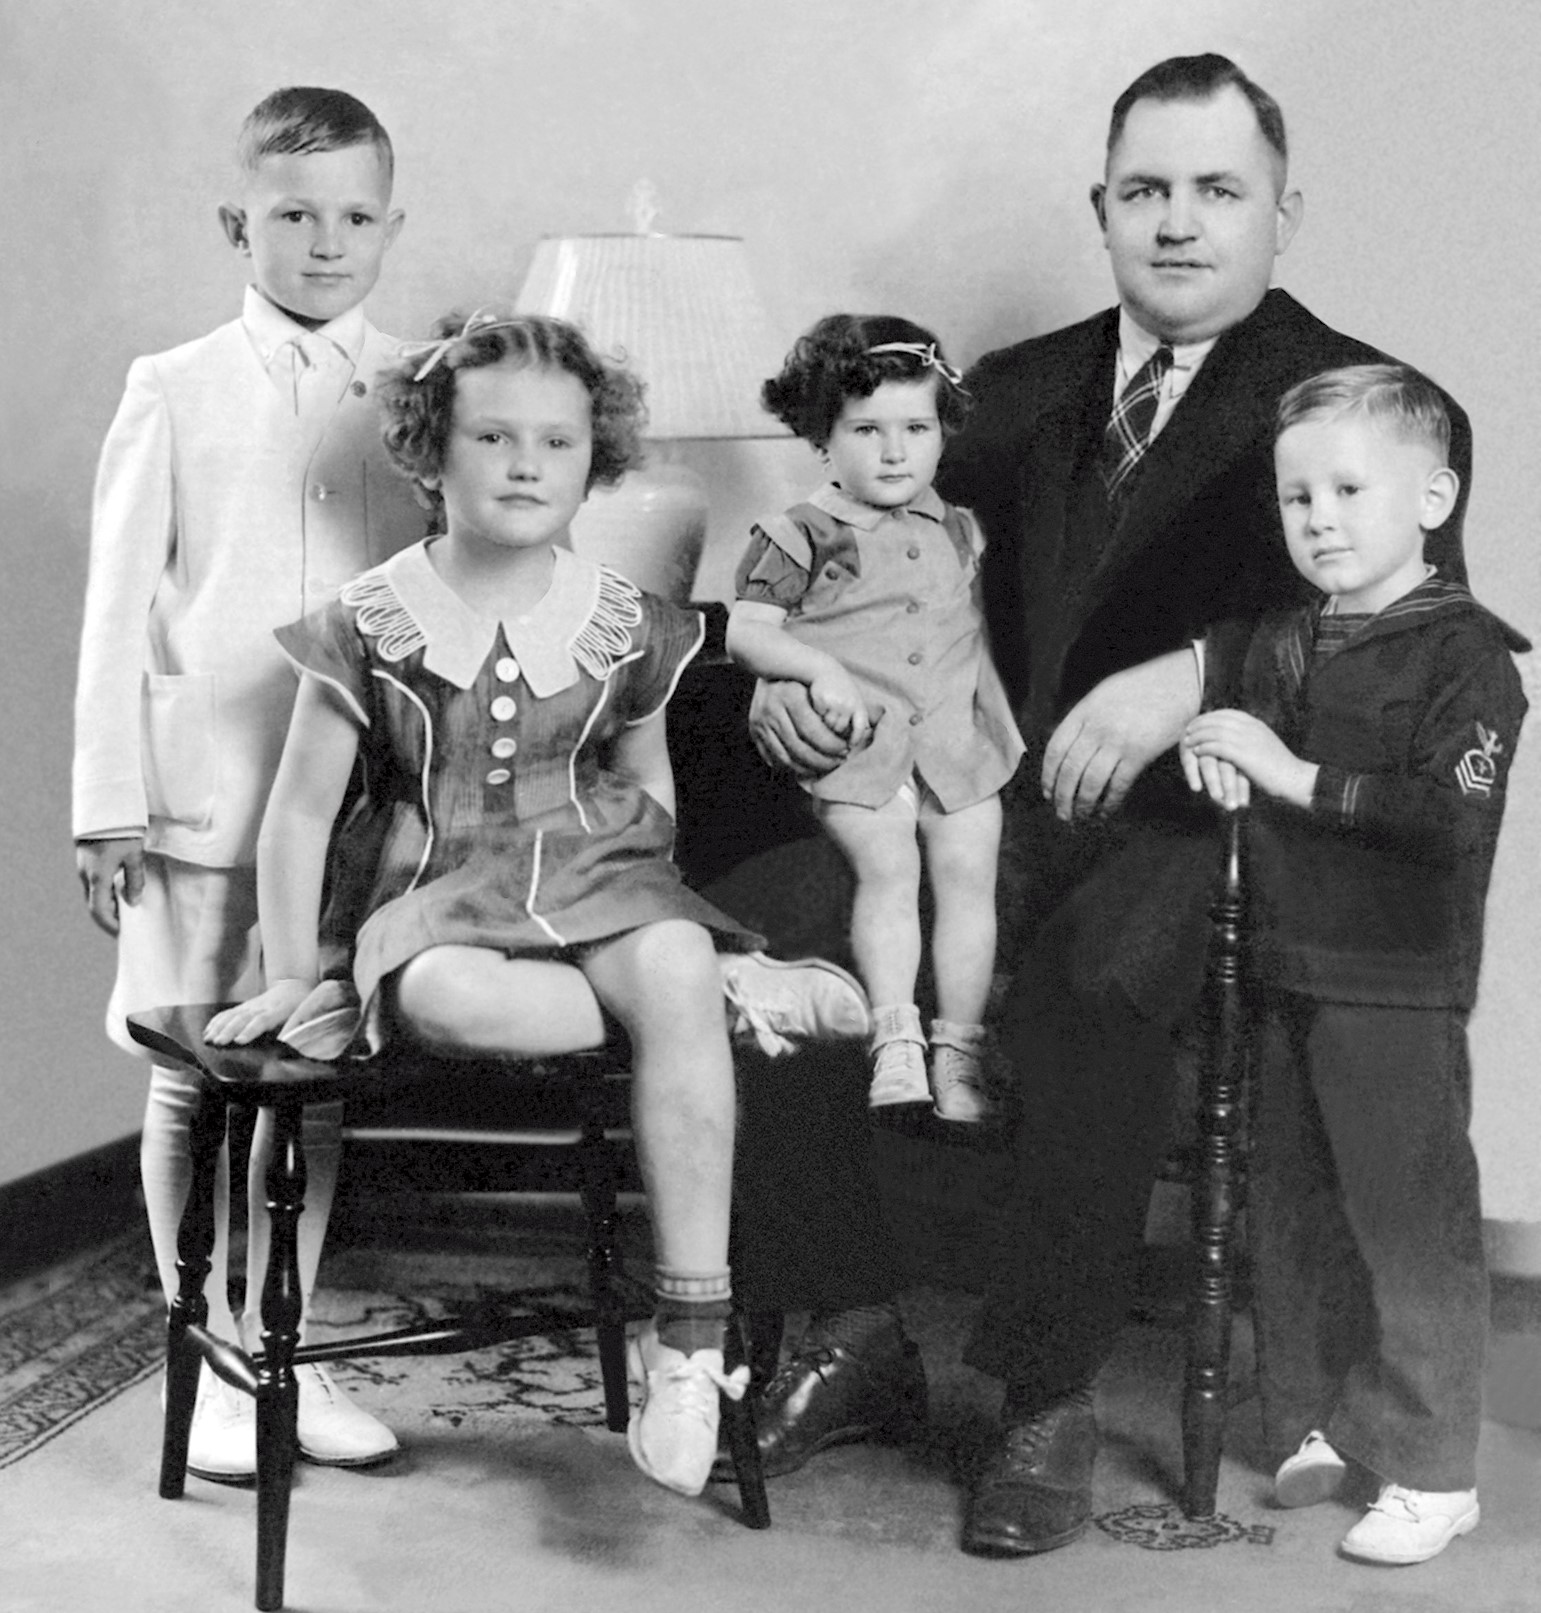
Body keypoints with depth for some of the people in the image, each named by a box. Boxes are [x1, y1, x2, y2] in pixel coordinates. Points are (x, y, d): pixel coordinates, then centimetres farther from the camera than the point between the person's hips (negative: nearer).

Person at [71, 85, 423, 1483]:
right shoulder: (175, 394, 2)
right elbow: (119, 609, 2)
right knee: (198, 1078, 4)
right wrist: (108, 803, -3)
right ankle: (214, 1365, 17)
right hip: (205, 788, -2)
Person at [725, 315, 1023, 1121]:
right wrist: (820, 670, -18)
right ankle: (896, 1040, -15)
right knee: (887, 865, -20)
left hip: (959, 737, 4)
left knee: (968, 873, -6)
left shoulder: (958, 532, 15)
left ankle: (959, 1048, 0)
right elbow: (745, 630, -5)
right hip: (859, 744, -4)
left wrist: (999, 707, 13)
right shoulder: (799, 535, 0)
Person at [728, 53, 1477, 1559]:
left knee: (1092, 991, -37)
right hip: (987, 804, 5)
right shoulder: (1017, 390, 17)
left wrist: (1193, 675, -31)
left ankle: (1047, 1401, -16)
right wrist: (788, 660, -6)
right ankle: (855, 1337, 1)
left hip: (1197, 823, -5)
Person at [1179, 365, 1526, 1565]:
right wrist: (1212, 751, 3)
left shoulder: (1464, 654, -11)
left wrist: (1299, 777, -22)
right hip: (1284, 974, 7)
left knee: (1412, 1221, -1)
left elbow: (1458, 818, -23)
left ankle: (1432, 1474, 10)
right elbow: (1206, 695, 26)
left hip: (1399, 990, -7)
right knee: (1294, 1216, 15)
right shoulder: (1277, 645, 8)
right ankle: (1320, 1424, 30)